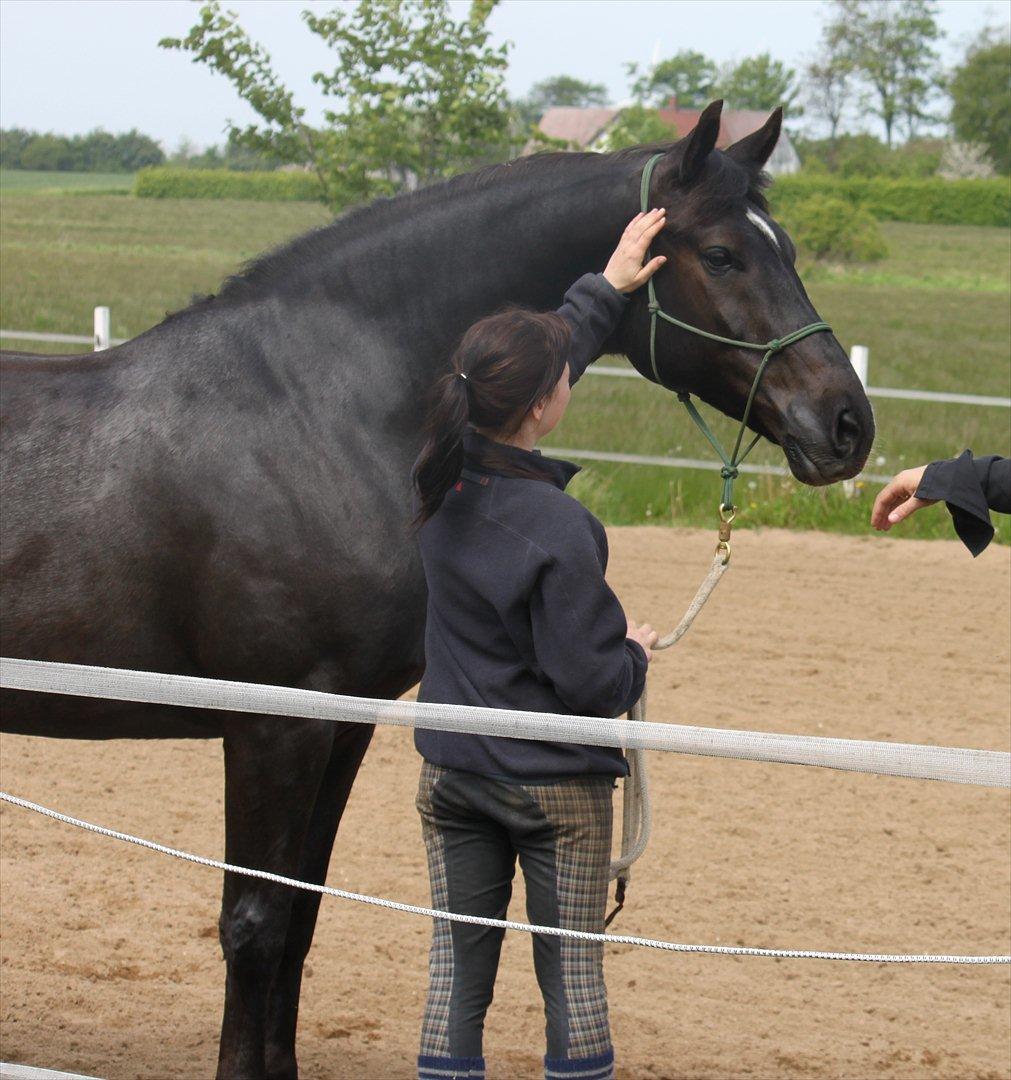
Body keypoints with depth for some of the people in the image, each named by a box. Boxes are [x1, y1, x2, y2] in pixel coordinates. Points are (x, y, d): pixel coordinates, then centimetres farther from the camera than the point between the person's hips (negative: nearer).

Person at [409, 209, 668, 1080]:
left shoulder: (445, 478, -5)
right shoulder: (557, 531, -26)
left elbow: (545, 359, 13)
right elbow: (588, 683, -21)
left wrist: (608, 287, 21)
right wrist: (636, 657, 0)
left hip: (453, 773, 6)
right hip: (557, 784, -6)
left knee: (456, 967, 12)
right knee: (574, 973, 6)